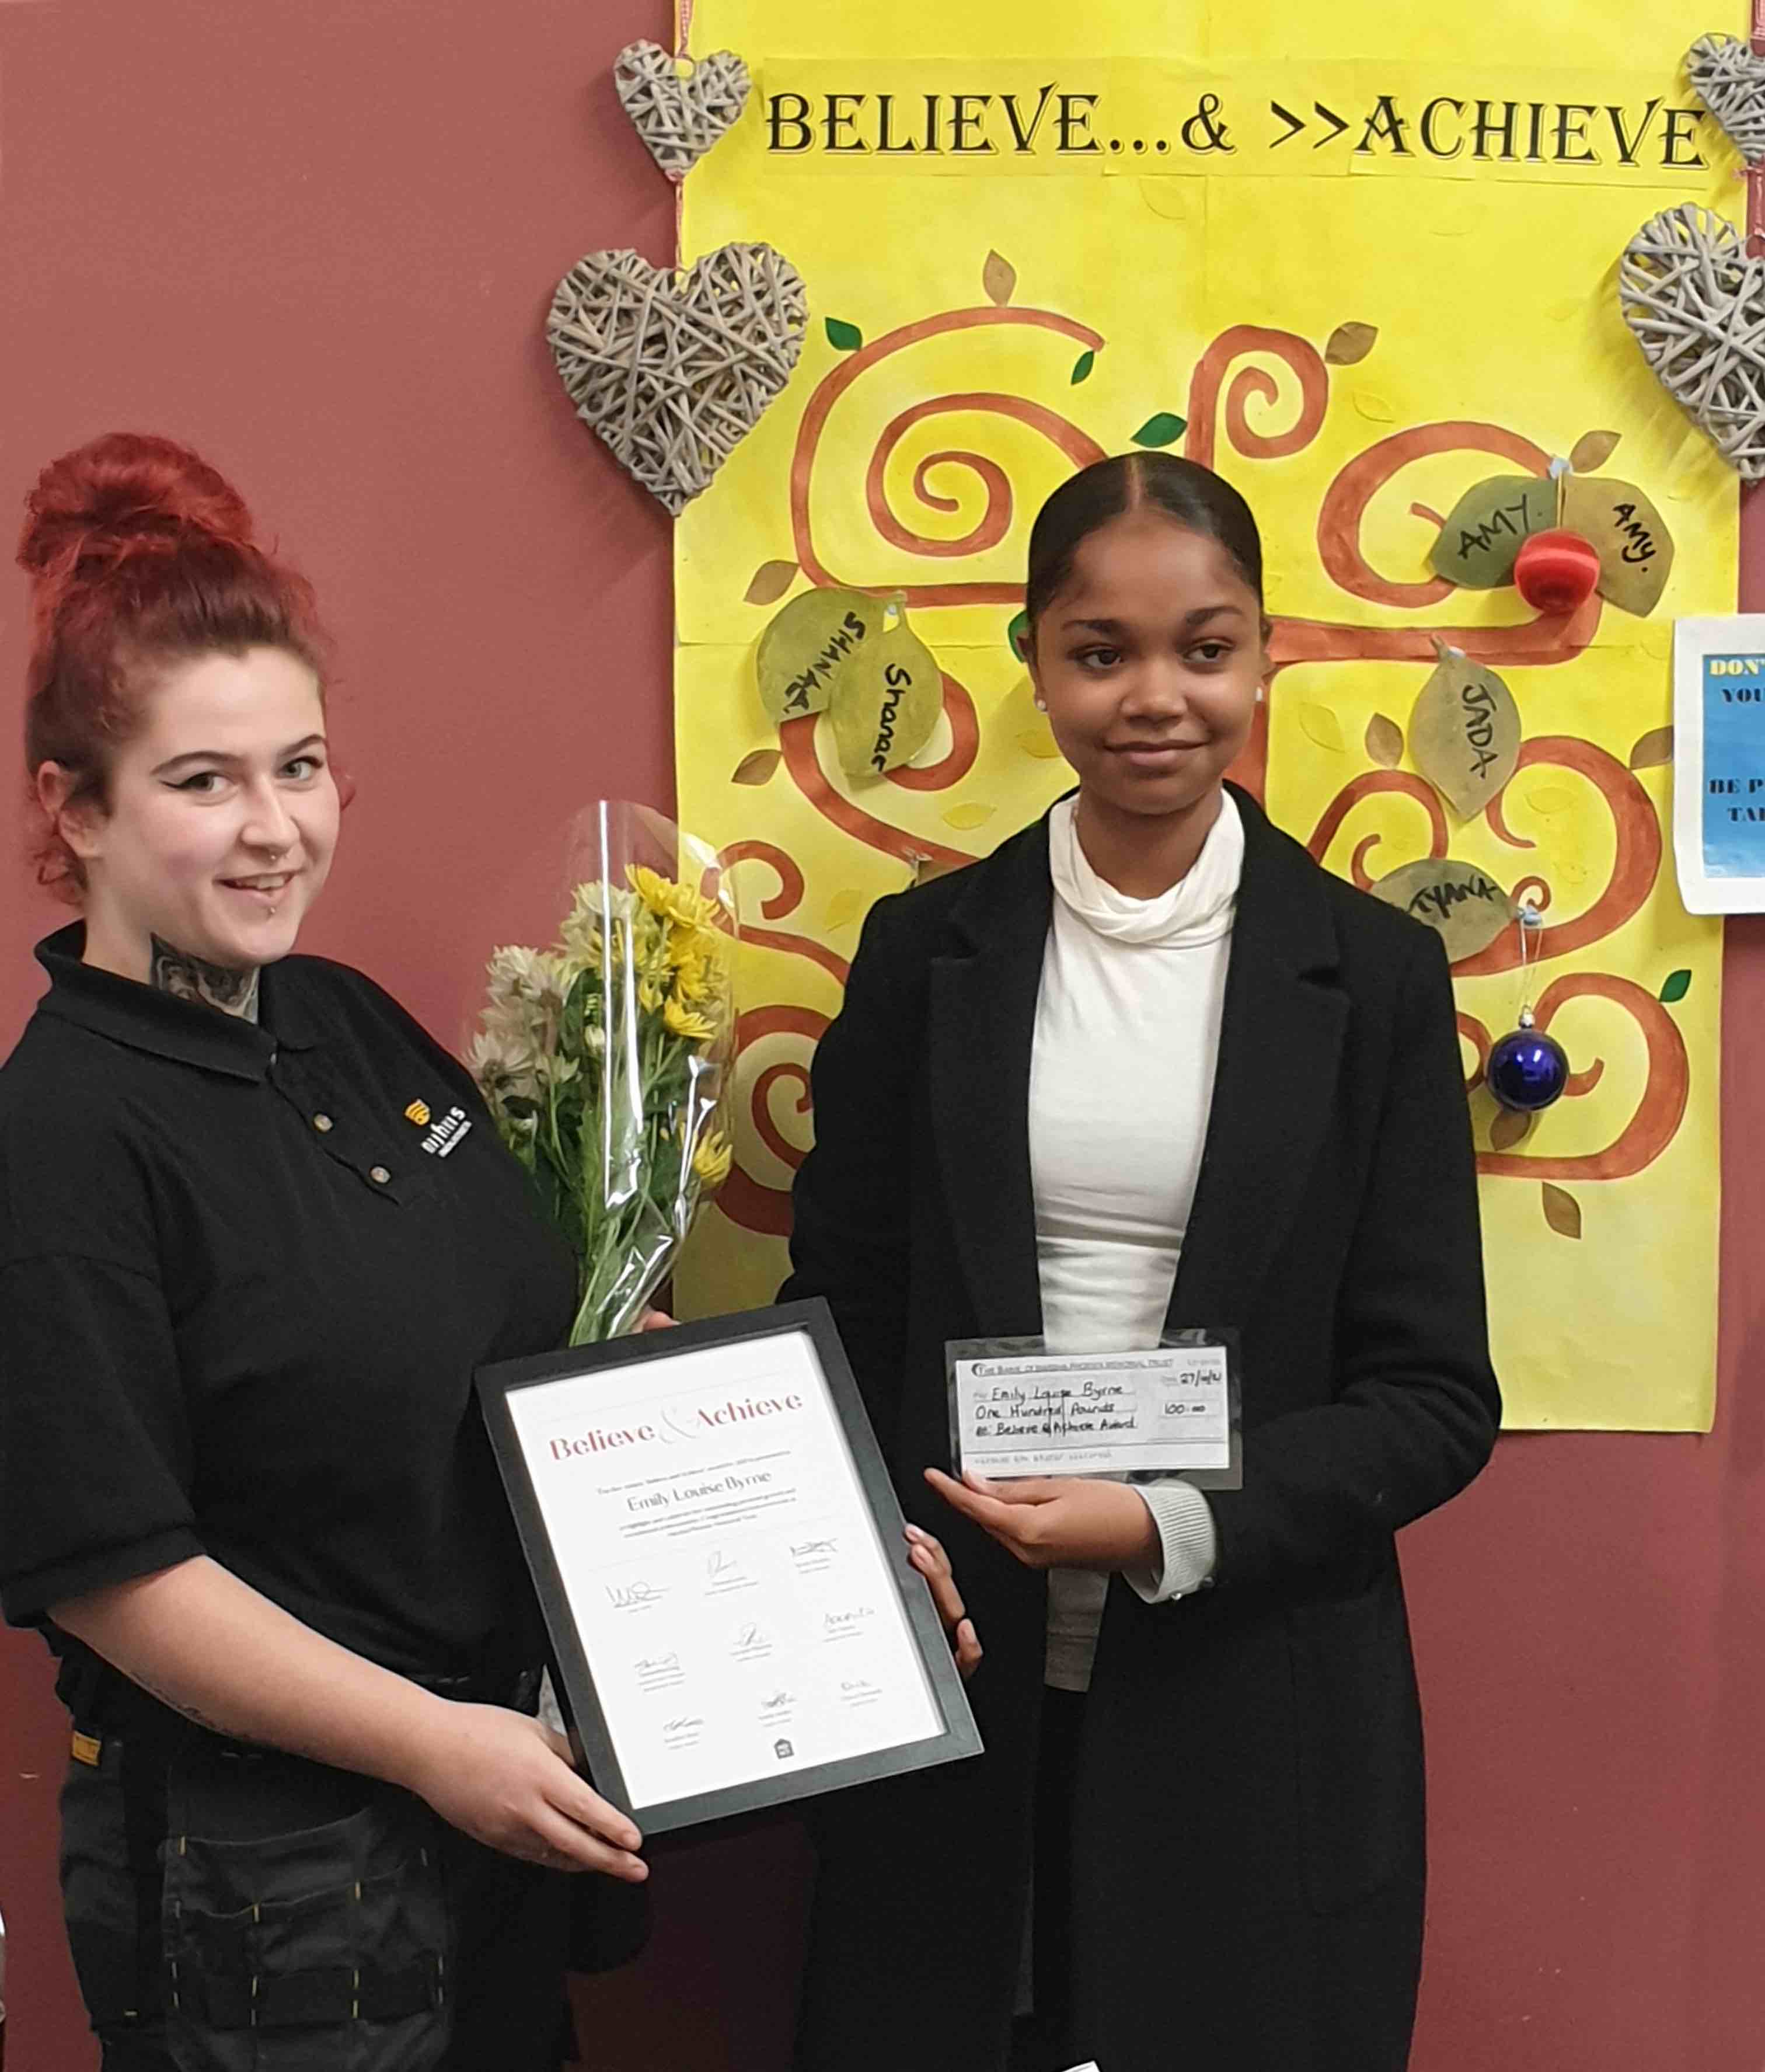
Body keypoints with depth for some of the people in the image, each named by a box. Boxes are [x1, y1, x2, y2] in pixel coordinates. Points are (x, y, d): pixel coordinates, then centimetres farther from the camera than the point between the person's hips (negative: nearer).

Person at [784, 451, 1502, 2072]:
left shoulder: (1375, 977, -2)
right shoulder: (926, 952, 3)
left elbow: (1437, 1398, -3)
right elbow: (837, 1305, 7)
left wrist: (1168, 1529, -17)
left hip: (1254, 1708, -1)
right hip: (951, 1687, 1)